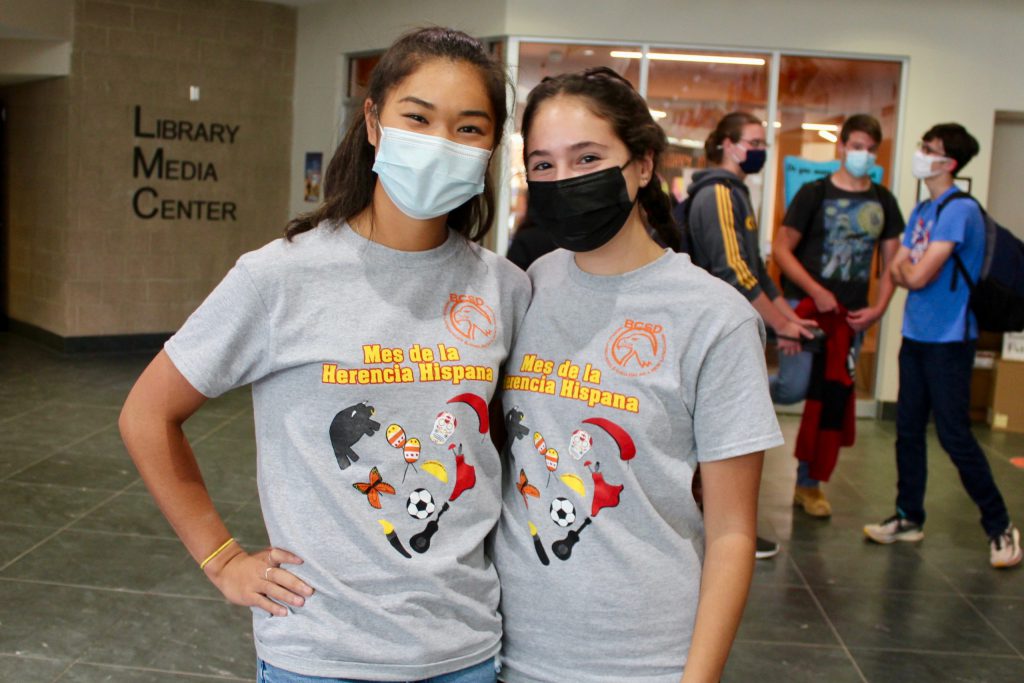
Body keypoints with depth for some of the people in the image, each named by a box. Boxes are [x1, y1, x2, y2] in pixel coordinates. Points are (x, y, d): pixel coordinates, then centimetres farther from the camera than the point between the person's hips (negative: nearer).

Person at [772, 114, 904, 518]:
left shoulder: (883, 202, 10)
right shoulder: (815, 193, -2)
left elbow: (890, 263, 11)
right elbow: (781, 249, -6)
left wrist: (878, 309, -3)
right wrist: (817, 292, -14)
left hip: (852, 315, 4)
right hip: (805, 303, -4)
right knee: (794, 387, -17)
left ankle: (808, 484, 18)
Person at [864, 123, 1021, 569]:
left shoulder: (960, 210, -15)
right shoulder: (921, 211, 13)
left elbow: (919, 277, -19)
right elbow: (896, 269, 9)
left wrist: (908, 269, 2)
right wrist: (913, 271, -12)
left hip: (948, 340, -8)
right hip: (915, 335, 8)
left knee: (955, 437, -4)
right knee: (908, 430, 11)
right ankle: (909, 517, 22)